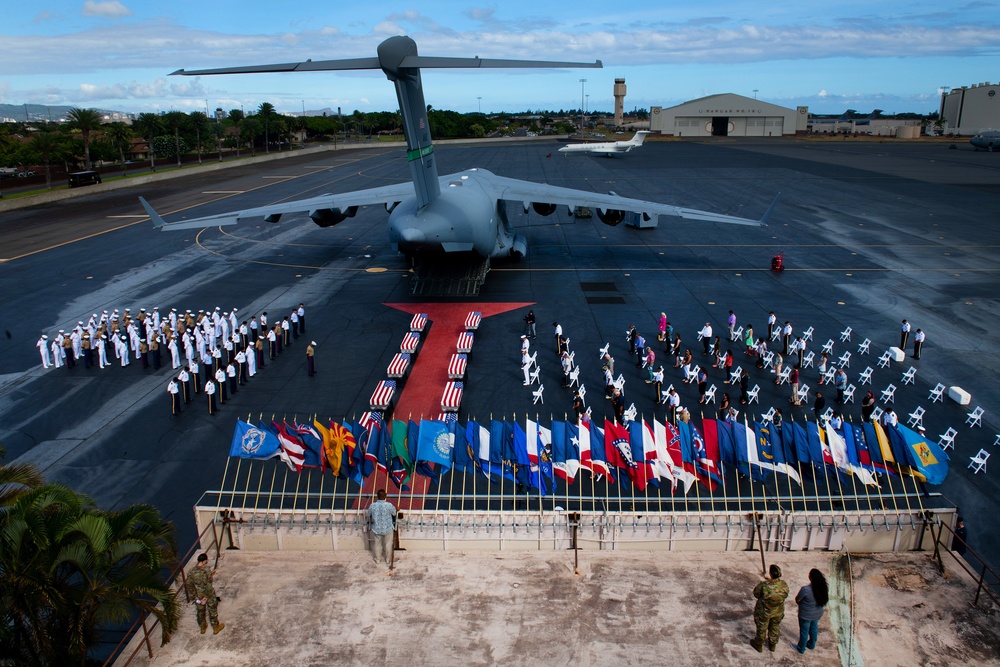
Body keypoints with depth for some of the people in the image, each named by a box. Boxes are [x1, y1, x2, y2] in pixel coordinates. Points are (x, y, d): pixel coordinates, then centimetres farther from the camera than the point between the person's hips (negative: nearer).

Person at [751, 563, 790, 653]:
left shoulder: (763, 586, -37)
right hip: (778, 612, 3)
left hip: (764, 612, -3)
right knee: (775, 627, 29)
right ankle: (773, 644, 52)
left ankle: (759, 645, 46)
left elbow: (756, 594, -17)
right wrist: (770, 580, -2)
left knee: (762, 628, 23)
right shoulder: (784, 585, -25)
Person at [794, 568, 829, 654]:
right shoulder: (825, 588, -21)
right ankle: (812, 645, 53)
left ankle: (801, 648, 41)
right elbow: (824, 599, -2)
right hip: (818, 614, 5)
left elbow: (797, 600, -21)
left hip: (806, 615, -5)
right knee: (814, 628, 30)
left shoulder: (805, 590, -37)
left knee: (804, 631, 19)